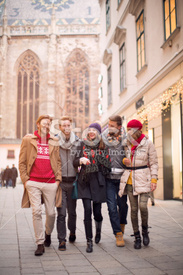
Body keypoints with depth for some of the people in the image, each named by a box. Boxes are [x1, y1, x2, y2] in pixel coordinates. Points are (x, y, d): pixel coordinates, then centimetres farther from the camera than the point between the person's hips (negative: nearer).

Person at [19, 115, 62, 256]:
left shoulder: (54, 142, 13)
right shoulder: (28, 140, 7)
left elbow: (58, 162, 15)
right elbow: (22, 162, 6)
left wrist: (58, 178, 4)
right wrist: (25, 179, -2)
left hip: (50, 183, 2)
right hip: (33, 182, -2)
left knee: (51, 213, 6)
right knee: (36, 212, -7)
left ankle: (48, 234, 35)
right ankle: (40, 243, 5)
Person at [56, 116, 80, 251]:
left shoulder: (77, 142, 3)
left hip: (73, 181, 1)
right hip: (60, 181, -1)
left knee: (72, 211, 12)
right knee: (61, 213, -2)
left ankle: (72, 232, 36)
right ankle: (62, 240, 6)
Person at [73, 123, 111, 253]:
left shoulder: (103, 146, 7)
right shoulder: (82, 145, 7)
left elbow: (108, 164, 3)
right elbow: (75, 162, 4)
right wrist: (81, 160, -17)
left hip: (98, 181, 0)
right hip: (85, 181, 0)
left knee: (97, 211, 2)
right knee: (87, 210, -9)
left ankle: (98, 230, 37)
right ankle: (89, 241, 0)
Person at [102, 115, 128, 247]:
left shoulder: (125, 139, -3)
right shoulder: (103, 138, -1)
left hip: (122, 177, 0)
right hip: (109, 178, 0)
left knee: (122, 204, 11)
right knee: (112, 206, -3)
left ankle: (122, 225, 40)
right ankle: (118, 234, 9)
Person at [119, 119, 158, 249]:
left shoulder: (148, 143, -1)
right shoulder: (127, 144, 10)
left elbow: (154, 163, 0)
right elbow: (123, 158, 21)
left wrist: (154, 180, -9)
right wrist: (124, 161, -3)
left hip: (143, 180, -3)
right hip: (130, 180, 4)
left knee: (143, 206, -16)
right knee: (133, 209, 3)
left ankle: (145, 230, 11)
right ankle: (137, 237, 15)